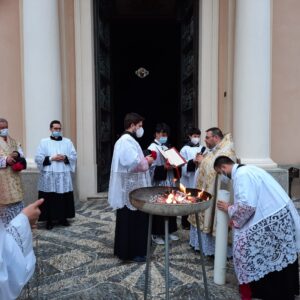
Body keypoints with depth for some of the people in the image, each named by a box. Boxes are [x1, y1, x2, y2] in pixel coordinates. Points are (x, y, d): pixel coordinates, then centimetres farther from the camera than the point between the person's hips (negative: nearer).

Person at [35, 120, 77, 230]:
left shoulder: (67, 142, 9)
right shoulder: (44, 142, 3)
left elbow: (74, 156, 6)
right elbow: (38, 158, -3)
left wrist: (65, 158, -11)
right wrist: (51, 158, -13)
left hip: (64, 175, 2)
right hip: (49, 176, -2)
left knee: (64, 198, 6)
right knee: (49, 199, 1)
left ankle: (63, 218, 20)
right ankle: (49, 220, 12)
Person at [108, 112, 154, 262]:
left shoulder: (125, 140, 16)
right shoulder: (127, 141, -18)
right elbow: (134, 163, -29)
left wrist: (143, 159, 9)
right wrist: (146, 161, -12)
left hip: (129, 187, 11)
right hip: (130, 188, -11)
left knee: (128, 220, 18)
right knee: (132, 221, 0)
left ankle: (123, 249, 30)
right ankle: (132, 252, 13)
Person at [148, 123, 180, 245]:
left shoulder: (167, 147, 14)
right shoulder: (152, 148, -10)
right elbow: (151, 168, -15)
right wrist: (164, 167, -26)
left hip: (169, 182, 7)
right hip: (158, 183, -7)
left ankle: (169, 231, 27)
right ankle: (156, 234, 13)